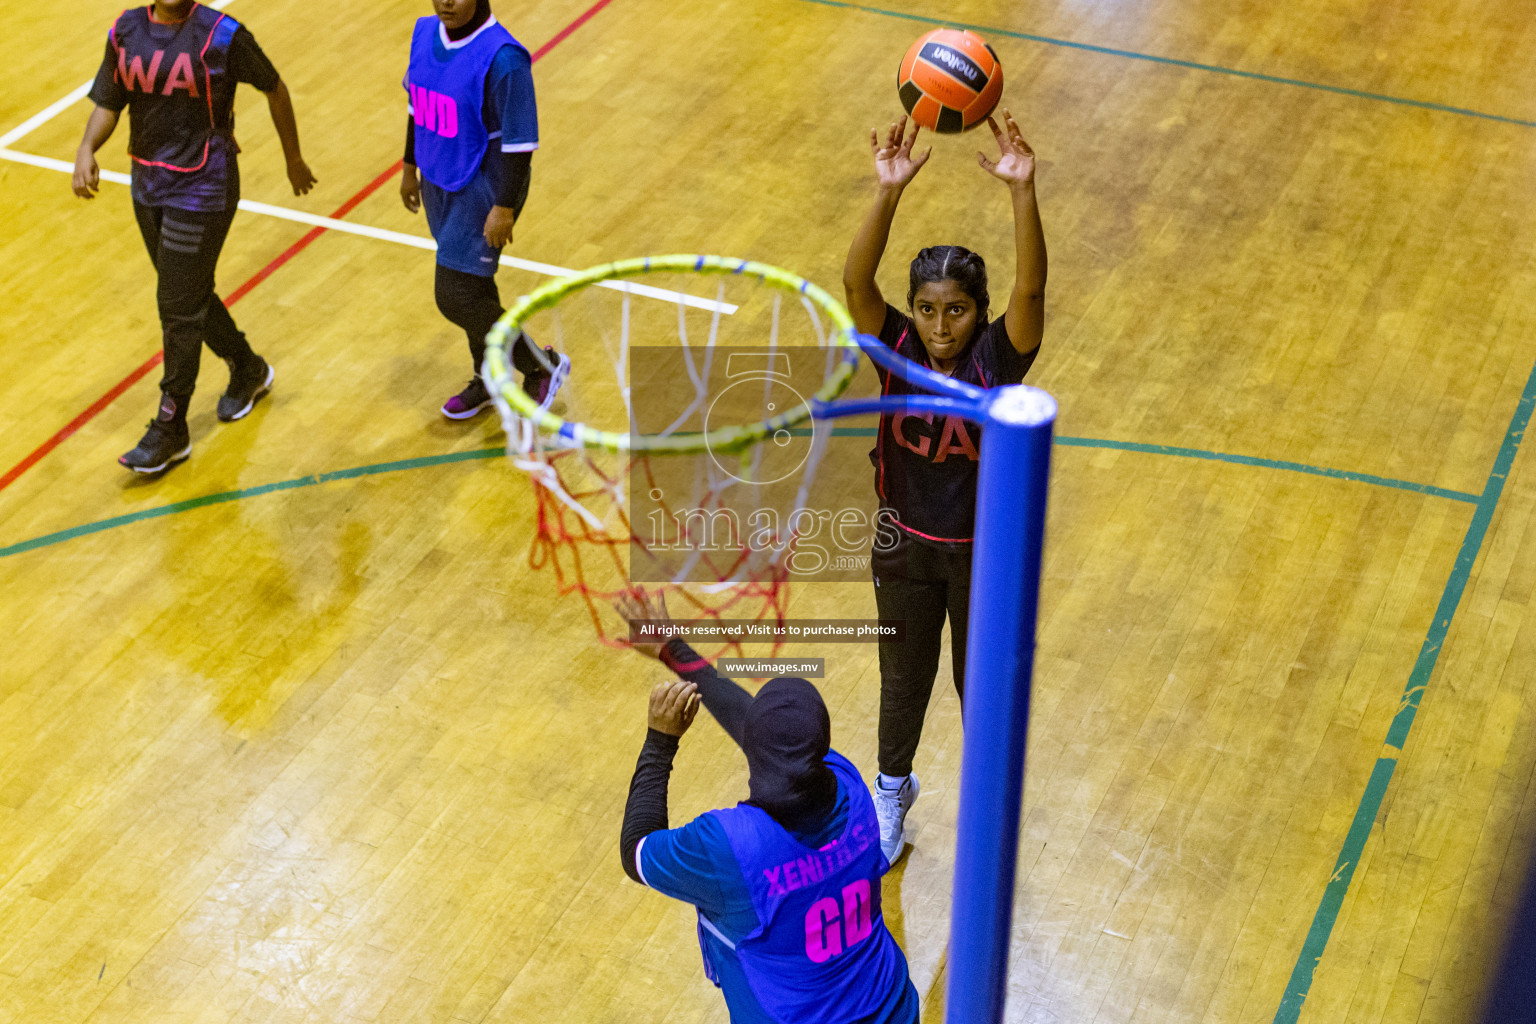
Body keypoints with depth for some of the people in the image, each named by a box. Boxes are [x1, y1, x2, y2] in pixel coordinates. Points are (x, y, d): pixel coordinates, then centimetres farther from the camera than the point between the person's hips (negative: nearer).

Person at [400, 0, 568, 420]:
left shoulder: (502, 58, -25)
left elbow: (520, 141, -21)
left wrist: (505, 208, -21)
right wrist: (410, 166, 19)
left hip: (483, 191, -7)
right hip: (438, 182, 7)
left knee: (457, 298, -6)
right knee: (471, 286, 20)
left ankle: (542, 368, 16)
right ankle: (491, 380, 40)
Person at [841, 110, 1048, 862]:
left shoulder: (998, 357, -21)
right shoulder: (897, 349, -18)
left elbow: (1031, 288, -39)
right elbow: (855, 280, -35)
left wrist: (1022, 192, -52)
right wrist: (889, 193, -49)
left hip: (983, 550, -1)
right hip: (905, 544, 1)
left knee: (979, 681, 19)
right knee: (904, 679, 21)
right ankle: (892, 787, 49)